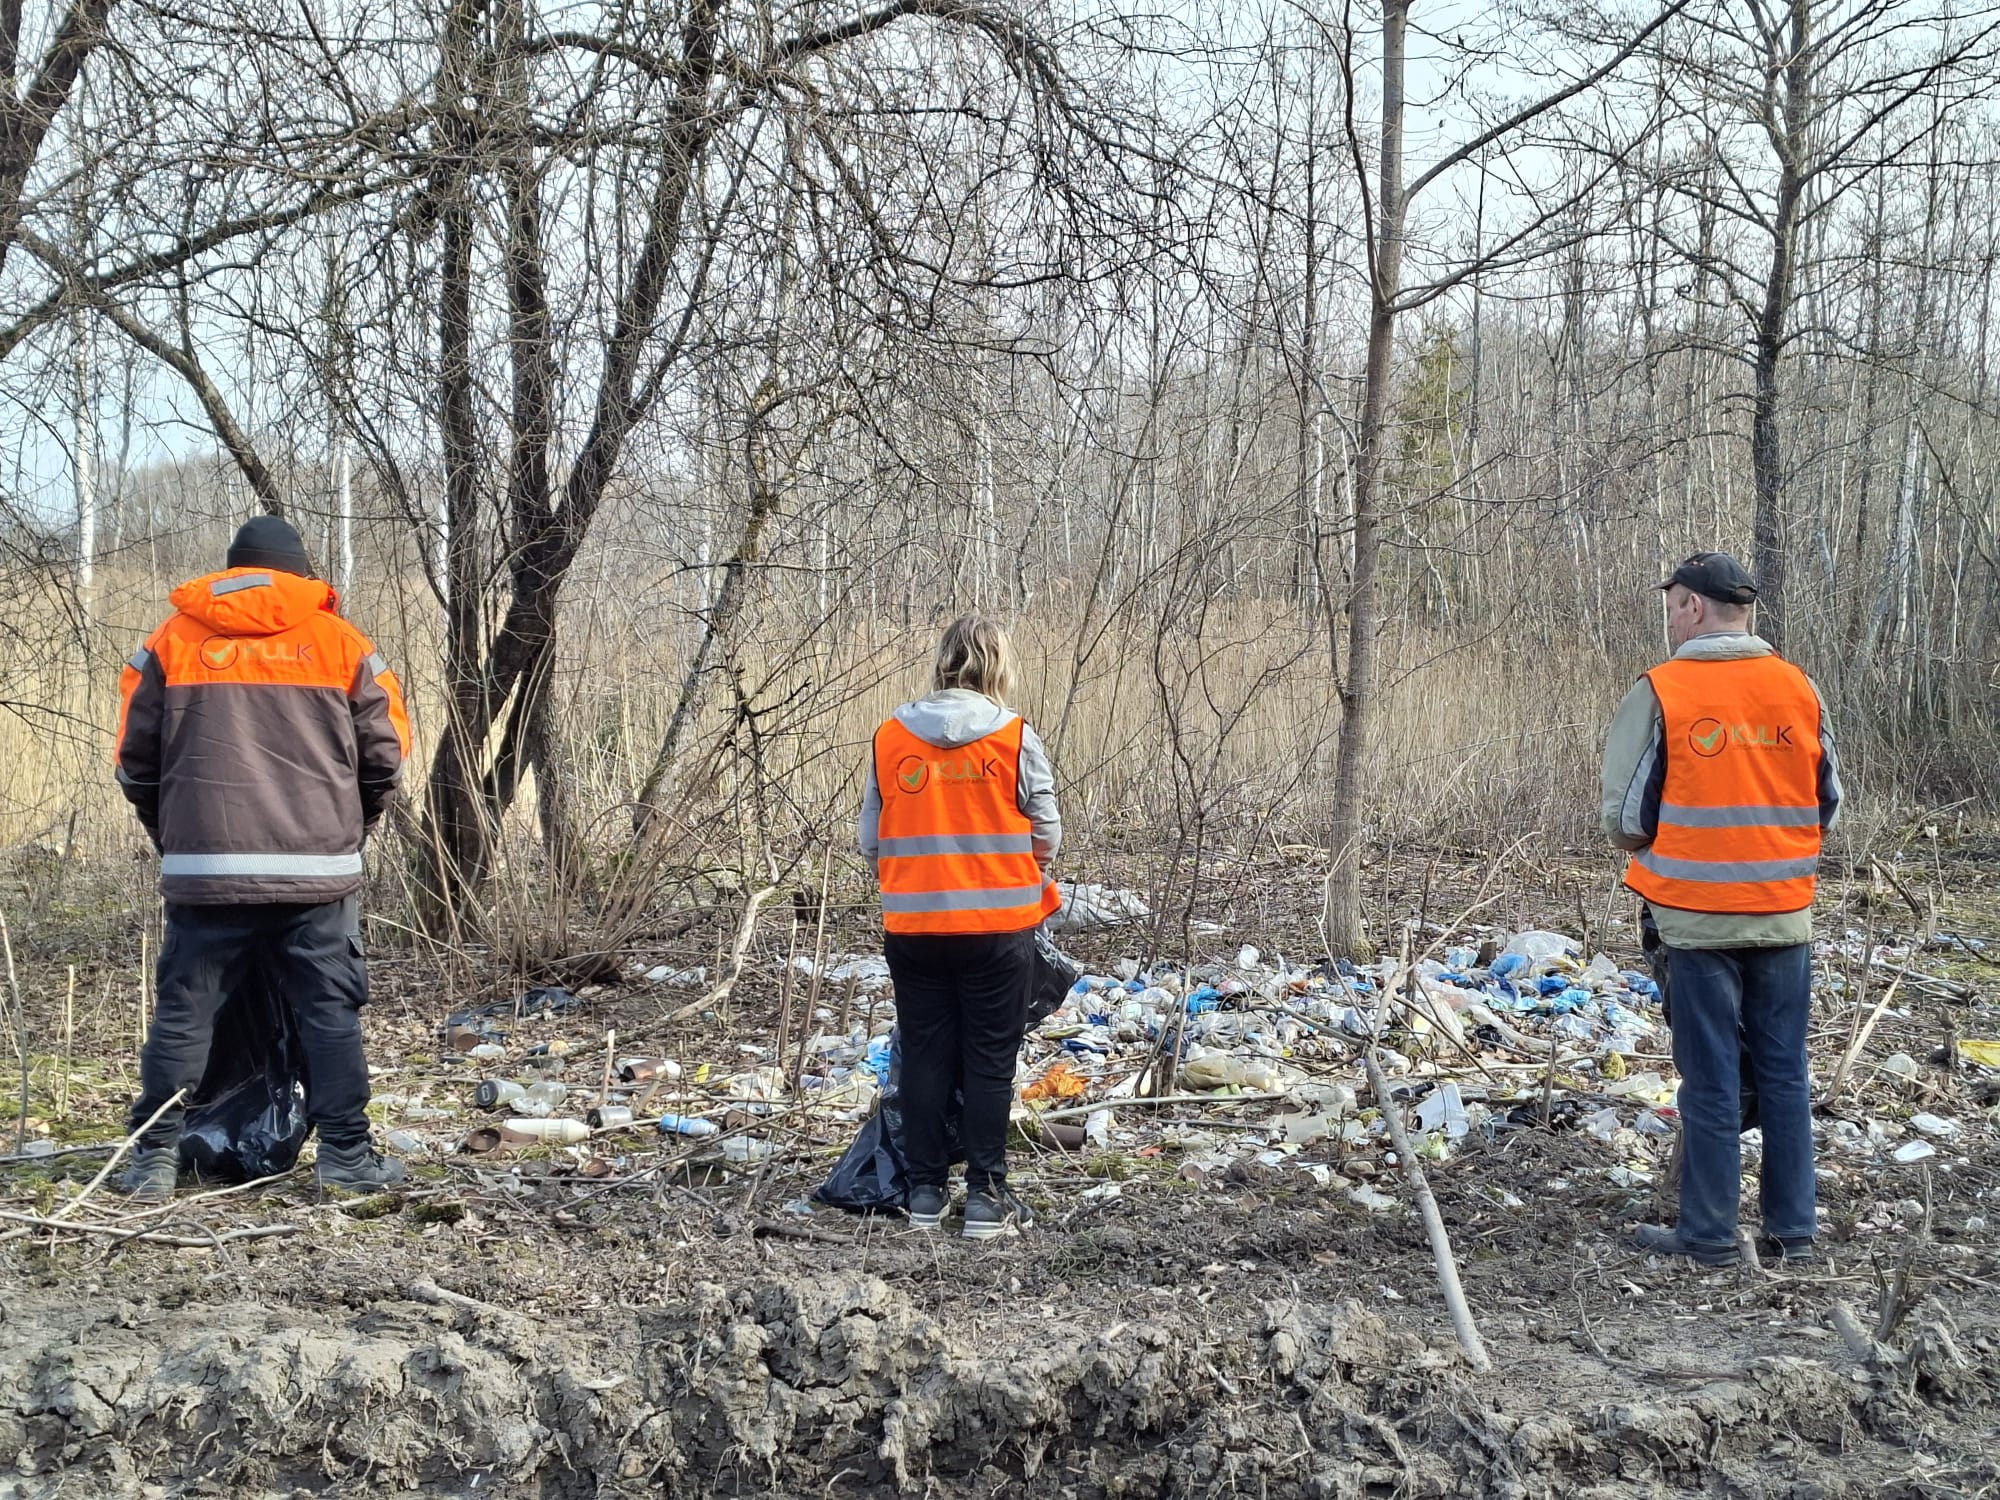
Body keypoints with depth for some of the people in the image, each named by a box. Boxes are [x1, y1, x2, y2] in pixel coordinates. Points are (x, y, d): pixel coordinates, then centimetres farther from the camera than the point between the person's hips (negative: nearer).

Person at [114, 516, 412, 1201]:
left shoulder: (172, 641, 9)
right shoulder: (340, 642, 7)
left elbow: (136, 763, 10)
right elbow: (386, 756, 7)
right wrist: (349, 832, 21)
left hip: (203, 869, 1)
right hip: (317, 870, -1)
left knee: (182, 1013, 8)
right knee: (330, 1013, 6)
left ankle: (154, 1160, 9)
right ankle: (345, 1155, 6)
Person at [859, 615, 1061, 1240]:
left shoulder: (890, 738, 1)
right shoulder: (1014, 737, -7)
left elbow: (869, 839, 5)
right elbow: (1047, 832, 0)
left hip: (912, 925, 2)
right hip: (997, 925, -2)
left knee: (924, 1057, 11)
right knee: (990, 1063, 6)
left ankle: (925, 1193, 16)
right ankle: (986, 1197, 9)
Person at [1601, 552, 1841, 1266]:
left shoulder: (1658, 692, -11)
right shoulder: (1798, 689, 1)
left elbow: (1625, 817, -8)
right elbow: (1828, 804, 8)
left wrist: (1653, 851, 13)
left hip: (1697, 916, -3)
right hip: (1785, 913, 4)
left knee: (1711, 1079, 4)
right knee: (1784, 1073, 12)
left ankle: (1708, 1233, 11)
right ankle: (1793, 1228, 19)